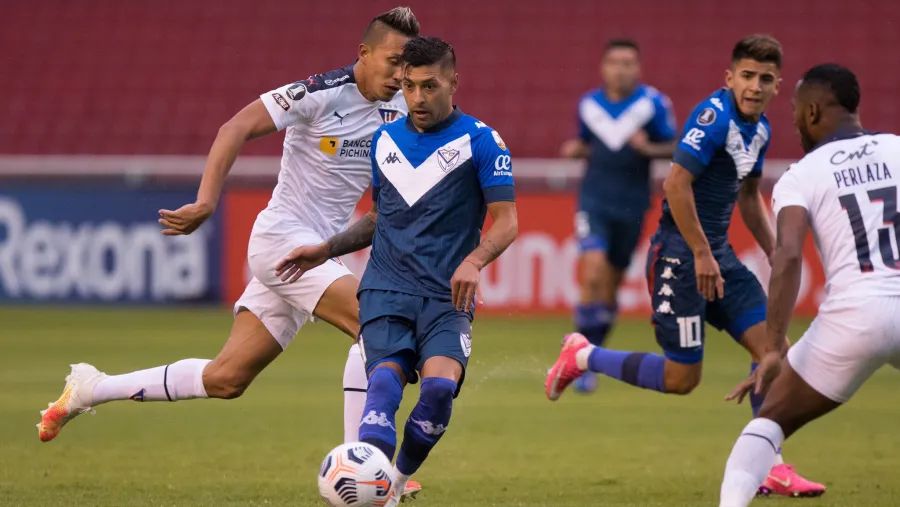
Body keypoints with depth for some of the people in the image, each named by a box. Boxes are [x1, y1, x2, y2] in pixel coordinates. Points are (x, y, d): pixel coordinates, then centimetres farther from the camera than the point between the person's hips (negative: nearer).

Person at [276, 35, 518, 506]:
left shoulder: (480, 141, 0)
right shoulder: (385, 141, 14)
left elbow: (506, 221, -4)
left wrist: (474, 261, -23)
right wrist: (326, 249, 17)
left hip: (447, 296, -3)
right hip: (386, 290, 3)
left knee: (440, 384, -26)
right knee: (386, 379, -24)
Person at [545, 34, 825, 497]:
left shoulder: (758, 127, 11)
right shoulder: (714, 115, -18)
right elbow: (677, 184, -24)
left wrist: (774, 254, 20)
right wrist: (702, 255, -22)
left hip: (717, 254, 9)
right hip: (679, 253, -9)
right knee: (681, 378, -5)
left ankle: (769, 470, 3)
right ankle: (582, 357, 15)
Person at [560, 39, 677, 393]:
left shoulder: (654, 104, -4)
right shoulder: (589, 105, 3)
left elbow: (674, 148, 1)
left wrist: (648, 148, -19)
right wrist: (576, 149, -4)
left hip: (631, 204, 0)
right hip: (594, 200, 0)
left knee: (610, 286, 8)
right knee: (593, 271, -20)